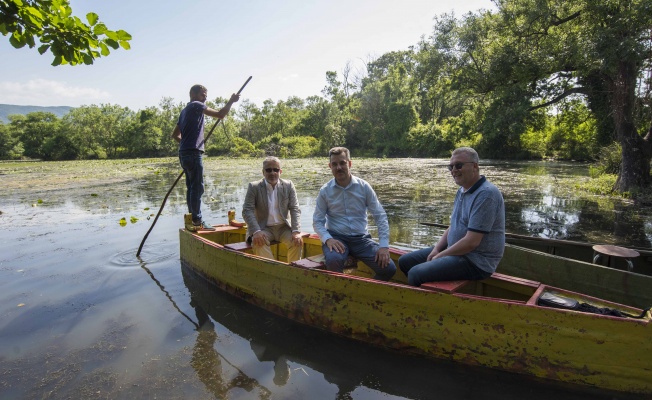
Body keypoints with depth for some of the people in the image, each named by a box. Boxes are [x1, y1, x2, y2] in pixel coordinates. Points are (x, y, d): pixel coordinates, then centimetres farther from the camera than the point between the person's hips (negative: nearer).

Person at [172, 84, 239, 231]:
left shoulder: (185, 110, 23)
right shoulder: (196, 105, -3)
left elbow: (175, 134, 26)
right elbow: (220, 114, -12)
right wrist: (231, 101, -3)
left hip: (184, 153, 10)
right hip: (193, 153, -10)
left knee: (191, 187, 10)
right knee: (197, 187, -9)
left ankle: (192, 219, 14)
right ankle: (197, 221, -8)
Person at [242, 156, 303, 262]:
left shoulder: (288, 186, 3)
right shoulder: (254, 187, -2)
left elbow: (295, 209, -1)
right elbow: (247, 211, -9)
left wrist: (296, 231, -17)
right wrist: (256, 231, -26)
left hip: (283, 227, 2)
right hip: (263, 228, -1)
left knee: (297, 242, -25)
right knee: (258, 242, -32)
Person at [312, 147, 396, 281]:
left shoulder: (364, 187, 0)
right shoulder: (325, 191, 0)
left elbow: (380, 216, 0)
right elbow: (317, 221, 1)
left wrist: (384, 245, -10)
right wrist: (327, 239, -19)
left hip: (361, 238, 2)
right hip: (336, 238, -1)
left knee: (389, 268, -17)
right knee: (333, 261, -35)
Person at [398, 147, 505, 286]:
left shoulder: (485, 194, -21)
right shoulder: (462, 190, 11)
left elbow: (471, 242, -25)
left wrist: (440, 256, -13)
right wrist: (436, 249, 1)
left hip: (476, 262, -9)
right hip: (455, 250, 10)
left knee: (416, 274, -24)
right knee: (405, 261, 8)